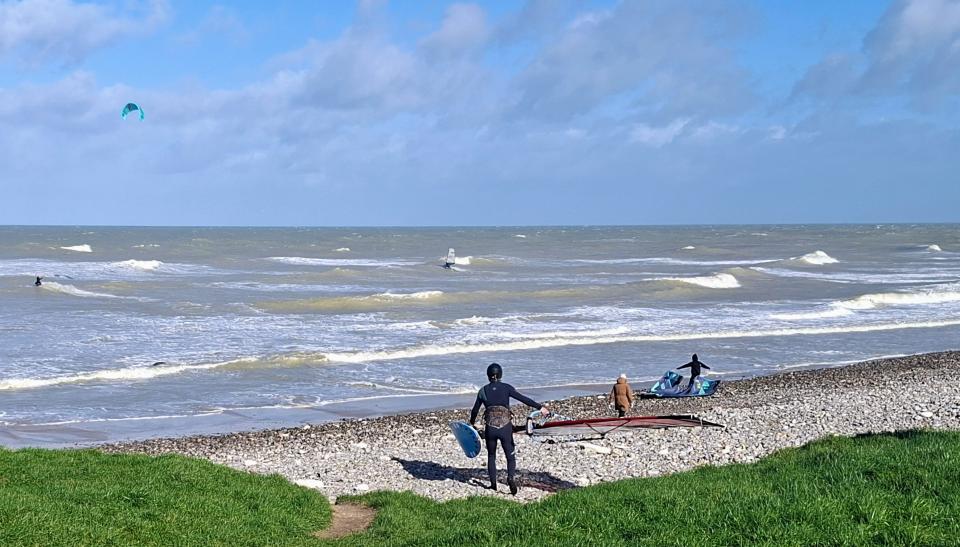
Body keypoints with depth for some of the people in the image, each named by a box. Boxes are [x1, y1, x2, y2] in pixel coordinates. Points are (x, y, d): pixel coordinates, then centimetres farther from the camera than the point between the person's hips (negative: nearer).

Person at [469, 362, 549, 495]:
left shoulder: (483, 391, 4)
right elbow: (523, 399, -9)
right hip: (505, 427, -1)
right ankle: (511, 477, -18)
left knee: (491, 456, 21)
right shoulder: (506, 388, -2)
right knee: (511, 456, 8)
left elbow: (475, 410, 13)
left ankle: (493, 484, 21)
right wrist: (540, 407, -7)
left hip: (490, 428, 1)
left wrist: (472, 422, 32)